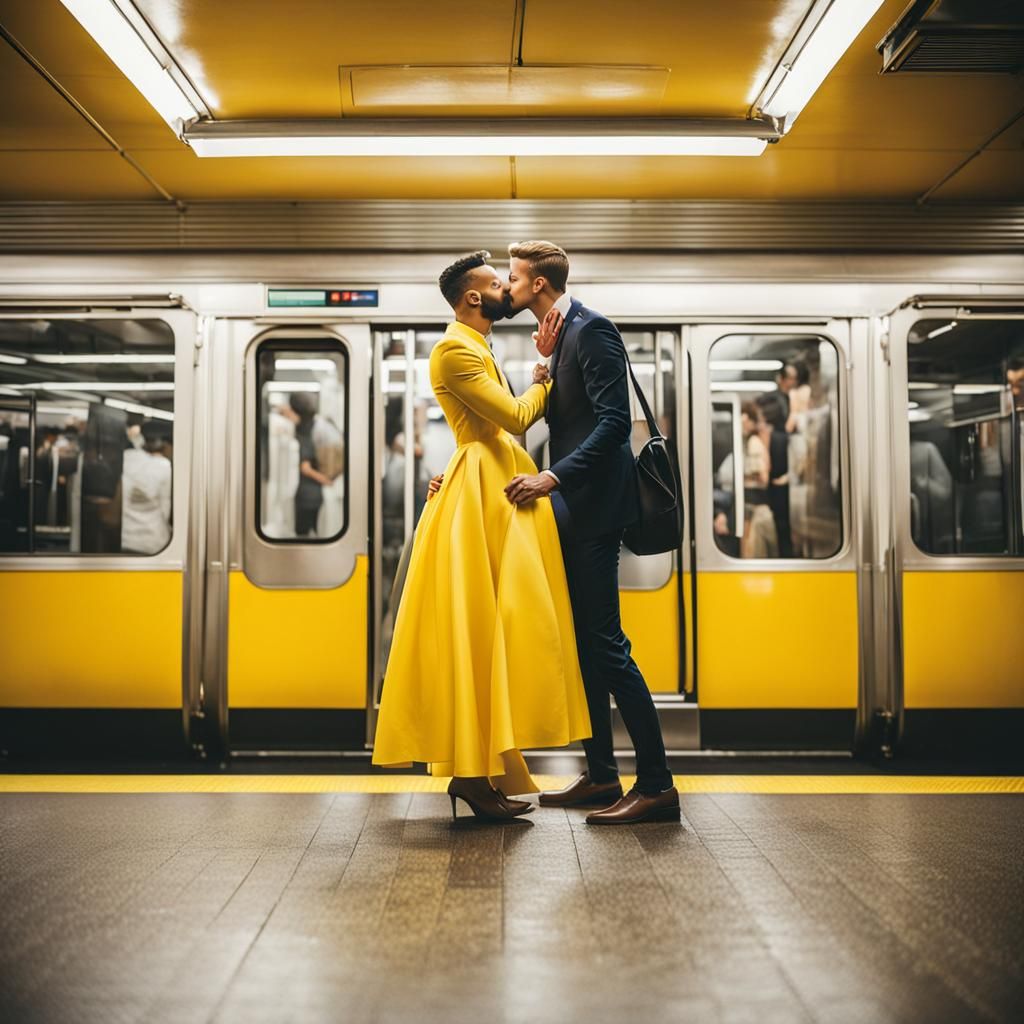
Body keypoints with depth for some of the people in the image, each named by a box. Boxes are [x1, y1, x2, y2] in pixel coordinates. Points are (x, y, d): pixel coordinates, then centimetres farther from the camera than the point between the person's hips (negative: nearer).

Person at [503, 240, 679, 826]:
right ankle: (601, 776, 21)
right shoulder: (561, 335, 18)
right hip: (573, 512, 10)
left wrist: (552, 477, -25)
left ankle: (657, 785, -3)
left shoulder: (591, 329, -11)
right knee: (583, 644, 12)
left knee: (605, 644, -9)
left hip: (594, 509, -10)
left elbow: (614, 421, -21)